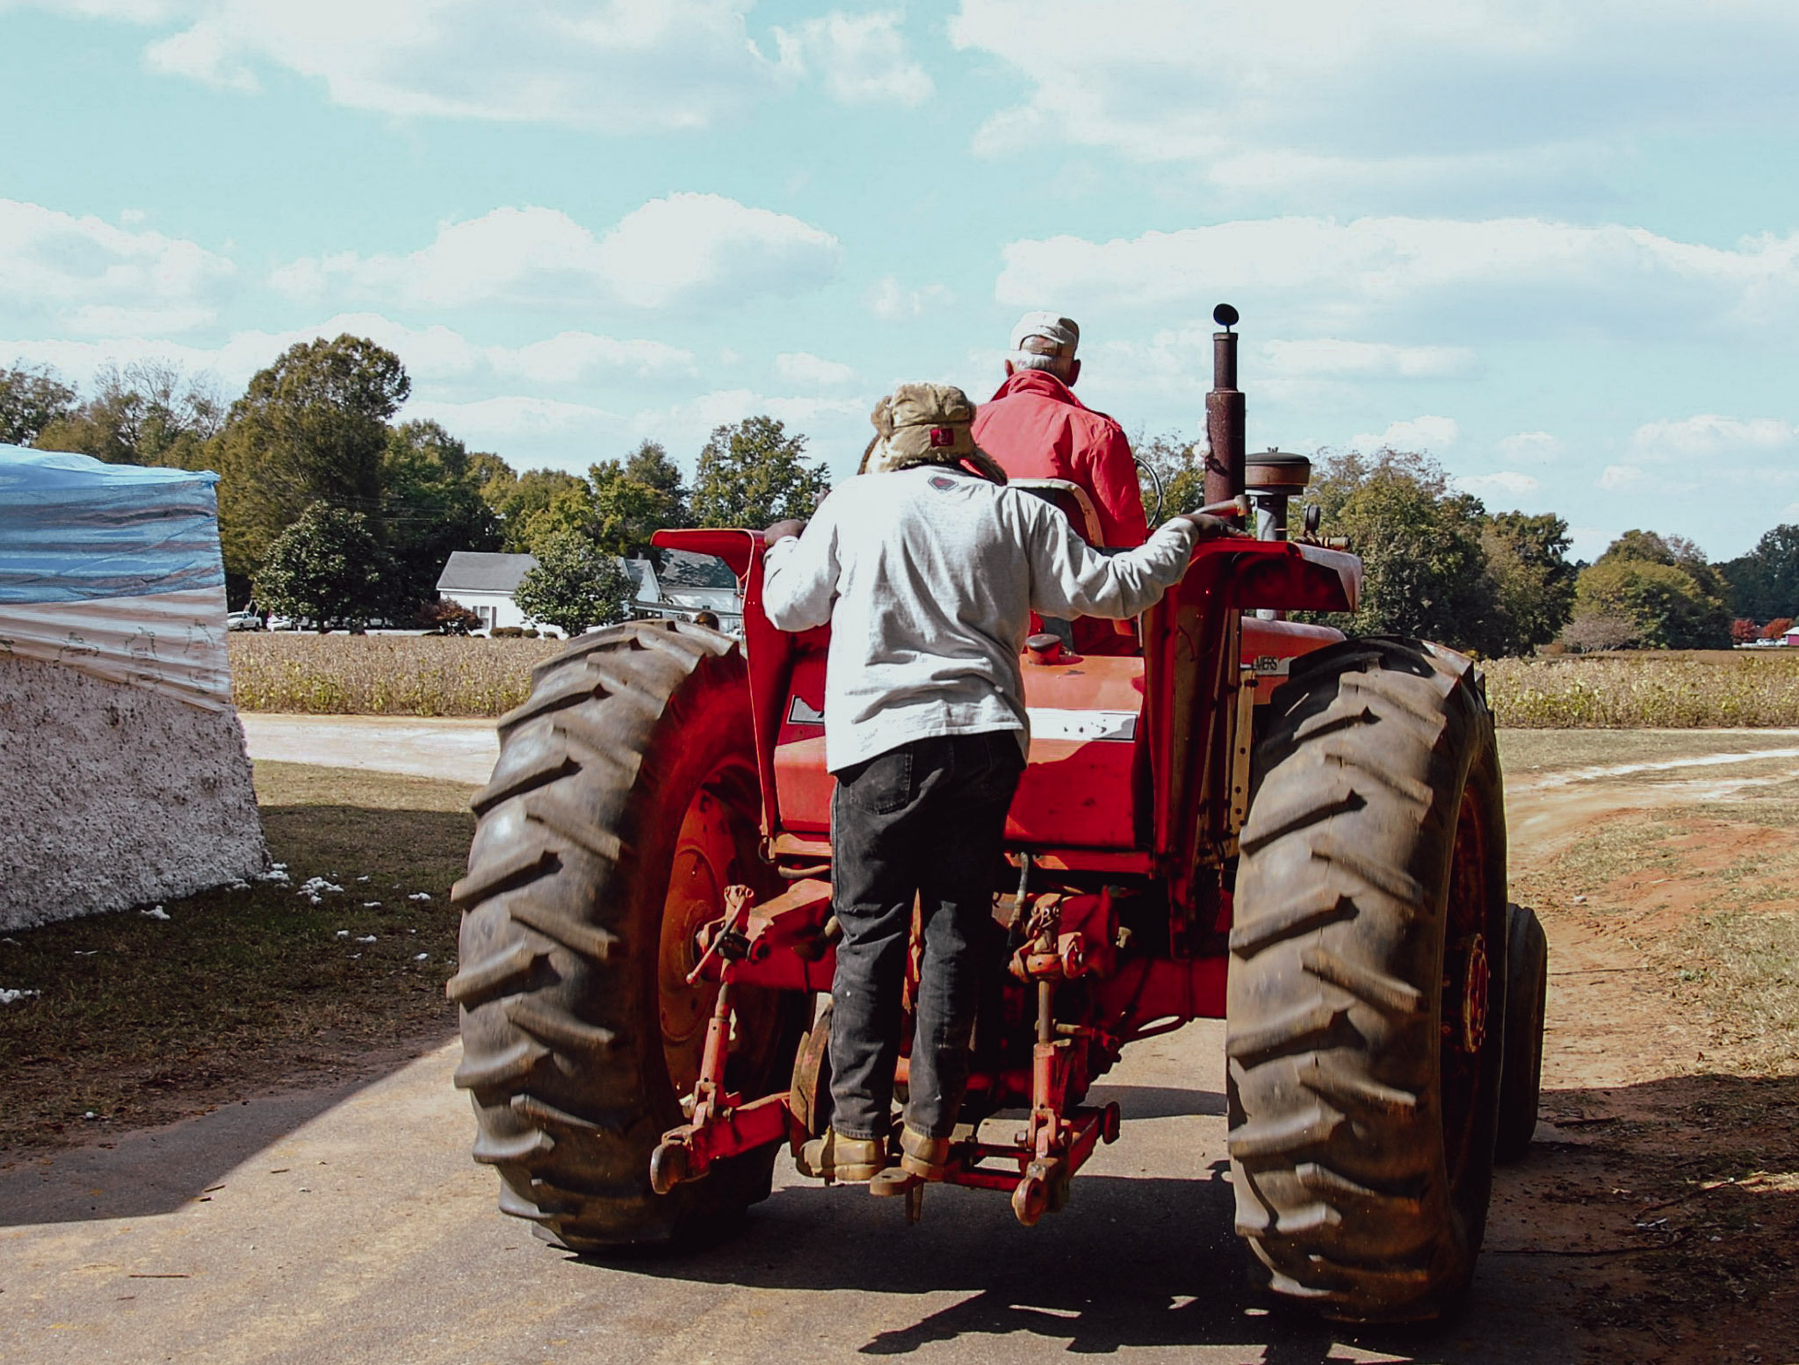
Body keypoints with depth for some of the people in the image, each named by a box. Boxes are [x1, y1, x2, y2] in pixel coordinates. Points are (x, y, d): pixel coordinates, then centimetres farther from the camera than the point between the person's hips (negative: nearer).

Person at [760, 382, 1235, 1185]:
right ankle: (929, 1135, 4)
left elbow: (789, 609, 15)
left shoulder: (852, 505, 8)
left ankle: (857, 1134, -2)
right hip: (986, 735, 2)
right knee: (955, 934, 5)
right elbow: (1106, 589, 11)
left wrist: (782, 548, 35)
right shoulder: (1014, 511, 11)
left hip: (882, 736, -2)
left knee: (870, 932, 2)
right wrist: (1181, 538, 27)